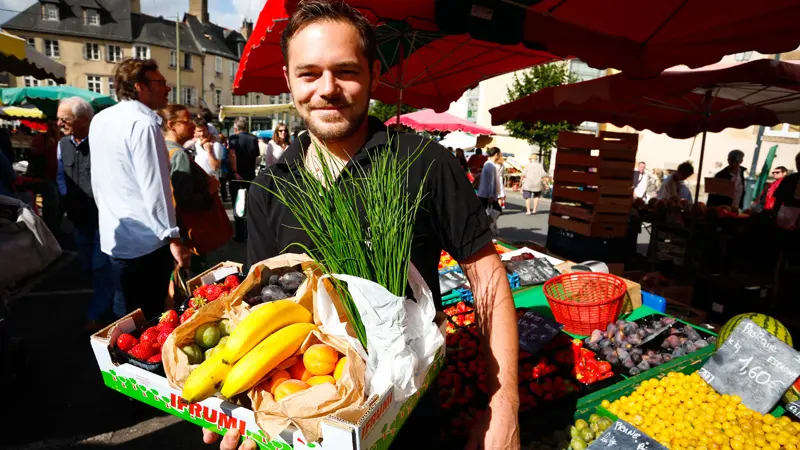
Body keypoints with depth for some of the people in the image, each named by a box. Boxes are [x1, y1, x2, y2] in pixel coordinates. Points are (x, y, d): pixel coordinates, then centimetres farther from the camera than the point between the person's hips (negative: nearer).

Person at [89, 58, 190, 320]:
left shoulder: (100, 120, 10)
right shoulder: (143, 123, -17)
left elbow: (98, 180, 17)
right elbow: (155, 187, -22)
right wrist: (173, 237, -18)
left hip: (115, 235, 8)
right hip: (145, 241, -8)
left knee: (126, 315, 20)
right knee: (147, 321, 5)